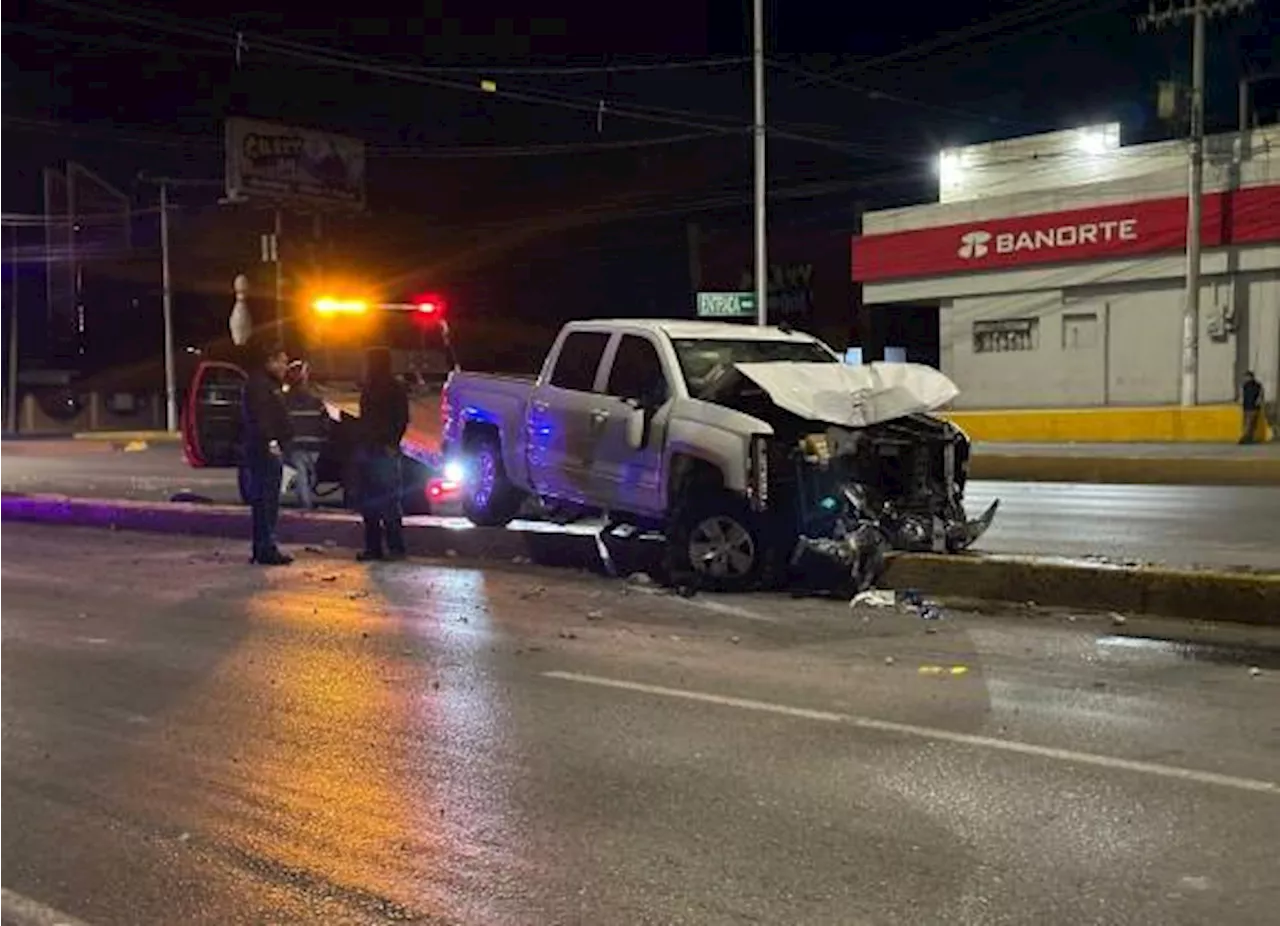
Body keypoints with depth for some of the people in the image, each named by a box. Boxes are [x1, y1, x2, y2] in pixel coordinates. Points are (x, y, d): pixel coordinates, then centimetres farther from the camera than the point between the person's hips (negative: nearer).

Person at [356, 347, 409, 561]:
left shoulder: (395, 390, -4)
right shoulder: (368, 389, 18)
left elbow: (402, 420, -11)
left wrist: (392, 443, -18)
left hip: (385, 452, -8)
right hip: (368, 451, 8)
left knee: (388, 501, -9)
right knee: (368, 502, 7)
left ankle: (396, 547, -5)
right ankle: (373, 547, 12)